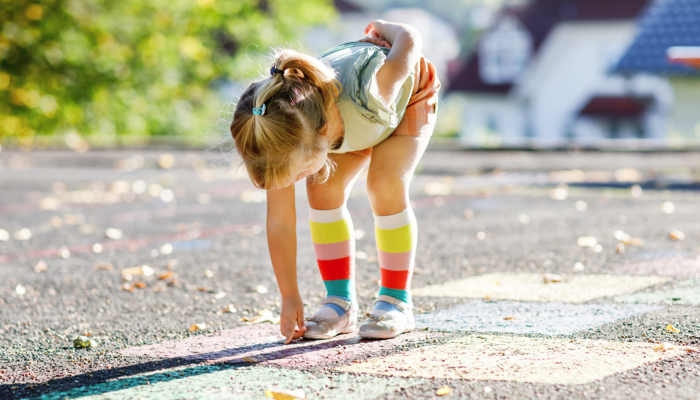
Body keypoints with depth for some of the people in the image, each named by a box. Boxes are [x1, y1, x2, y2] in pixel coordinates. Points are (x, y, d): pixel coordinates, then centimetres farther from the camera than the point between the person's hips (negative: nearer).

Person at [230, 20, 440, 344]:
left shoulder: (368, 95, -48)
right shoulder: (286, 137, -32)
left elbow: (409, 40, -29)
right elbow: (279, 223, -22)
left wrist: (382, 29, -6)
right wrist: (290, 298, -19)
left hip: (408, 91, -3)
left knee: (385, 185, -24)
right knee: (323, 188, -18)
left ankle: (396, 301, -10)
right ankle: (340, 302, -4)